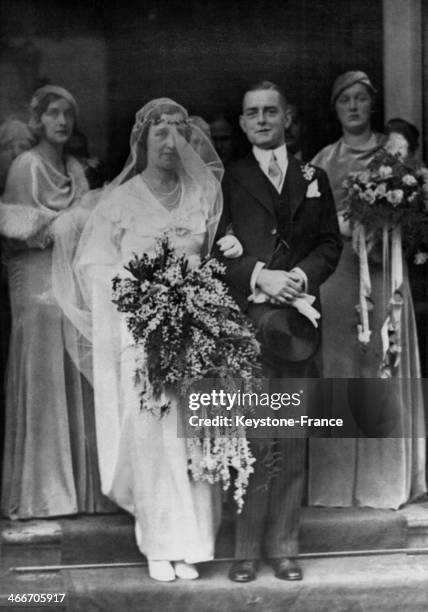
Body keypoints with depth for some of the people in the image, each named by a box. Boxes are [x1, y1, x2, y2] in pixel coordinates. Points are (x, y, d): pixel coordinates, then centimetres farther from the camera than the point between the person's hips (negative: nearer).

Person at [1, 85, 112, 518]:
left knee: (75, 383, 5)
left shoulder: (76, 170, 17)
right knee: (41, 381, -3)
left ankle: (78, 486, 12)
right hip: (38, 282, -6)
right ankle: (40, 490, 5)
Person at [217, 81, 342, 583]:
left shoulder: (314, 179, 17)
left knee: (292, 437, 5)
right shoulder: (227, 181, 8)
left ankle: (283, 546, 15)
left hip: (297, 316, 3)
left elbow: (330, 243, 10)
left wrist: (302, 275, -8)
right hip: (244, 319, -2)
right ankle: (246, 549, 6)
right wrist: (260, 276, -14)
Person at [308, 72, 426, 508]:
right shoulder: (324, 159, 11)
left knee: (382, 367, -1)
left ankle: (385, 476, 10)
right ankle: (338, 477, 8)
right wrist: (345, 225, -9)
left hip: (383, 267, -1)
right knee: (337, 365, 0)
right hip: (337, 270, 1)